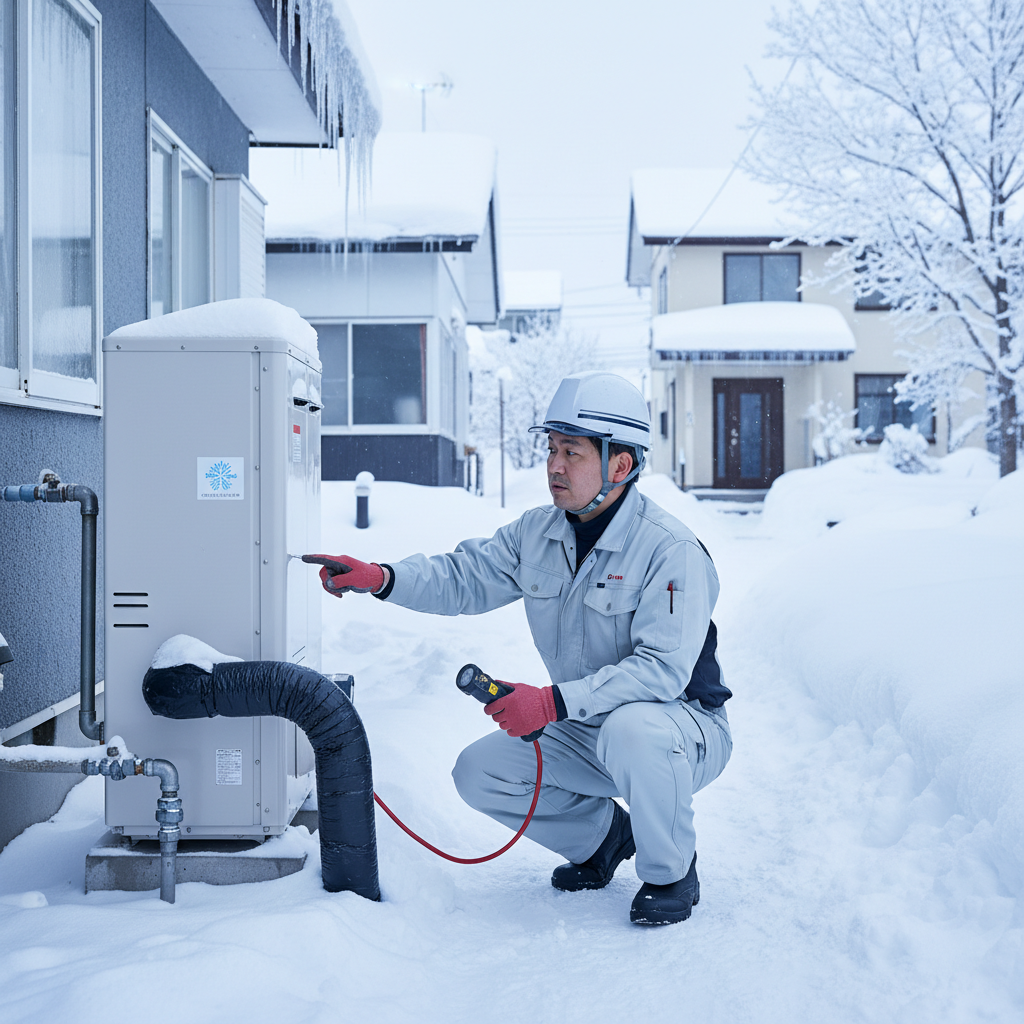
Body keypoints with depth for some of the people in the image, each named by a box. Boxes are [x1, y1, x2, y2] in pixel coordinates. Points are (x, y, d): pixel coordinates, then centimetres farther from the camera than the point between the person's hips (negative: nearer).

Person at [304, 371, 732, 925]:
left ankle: (670, 874, -11)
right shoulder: (537, 533, -2)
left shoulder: (671, 549, -24)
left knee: (632, 730, -39)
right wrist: (381, 578, -19)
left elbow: (663, 669, -31)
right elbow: (465, 579, 0)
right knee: (478, 773, -6)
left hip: (683, 724, -6)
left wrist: (555, 700, -39)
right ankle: (602, 834, 17)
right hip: (584, 734, 7)